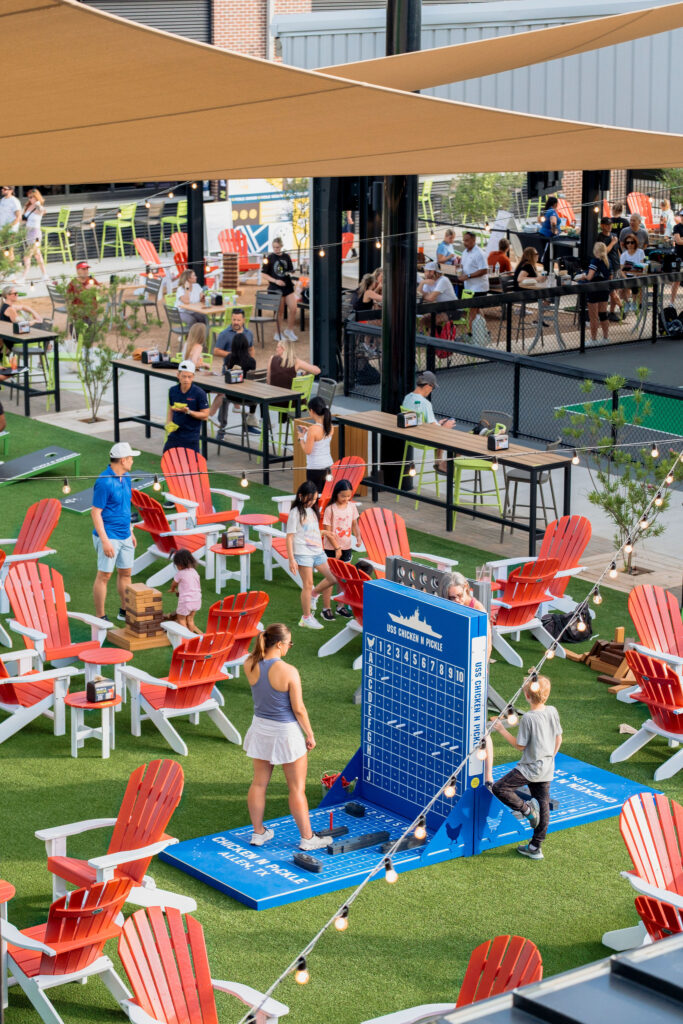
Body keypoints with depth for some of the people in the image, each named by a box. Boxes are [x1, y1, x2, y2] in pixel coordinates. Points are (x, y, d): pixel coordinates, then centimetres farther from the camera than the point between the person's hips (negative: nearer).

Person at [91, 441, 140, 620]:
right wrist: (105, 541, -21)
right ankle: (100, 618, 6)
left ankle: (124, 611, 29)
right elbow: (95, 513, -18)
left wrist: (130, 532, 20)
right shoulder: (103, 482, -20)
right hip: (109, 536, -8)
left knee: (125, 572, 15)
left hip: (125, 536, 8)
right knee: (104, 575, -1)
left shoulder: (126, 478, 7)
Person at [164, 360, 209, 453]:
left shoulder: (199, 393, -13)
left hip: (191, 437, -5)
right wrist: (168, 423, 1)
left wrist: (188, 411, -22)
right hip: (174, 434, 5)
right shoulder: (173, 390, 2)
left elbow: (205, 415, -10)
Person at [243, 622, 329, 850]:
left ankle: (258, 832, 31)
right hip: (286, 732, -5)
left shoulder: (250, 666, -9)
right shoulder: (289, 672, -24)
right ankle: (307, 838, 19)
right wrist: (310, 735, -4)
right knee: (297, 788, 8)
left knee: (259, 783, 19)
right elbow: (298, 709, -17)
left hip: (261, 728, 6)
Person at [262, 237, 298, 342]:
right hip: (275, 288, -3)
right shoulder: (270, 258, -4)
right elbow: (263, 274, -4)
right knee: (280, 311, 1)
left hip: (288, 286, 4)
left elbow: (291, 270, 17)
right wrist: (275, 281, -15)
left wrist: (290, 273, -8)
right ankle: (279, 333, 15)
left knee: (293, 309, -4)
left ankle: (289, 331, 15)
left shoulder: (286, 257, 7)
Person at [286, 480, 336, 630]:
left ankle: (314, 594, 28)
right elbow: (290, 536, -11)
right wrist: (291, 560, -15)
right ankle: (306, 618, 4)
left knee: (332, 578, 4)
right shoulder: (295, 512, -9)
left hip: (317, 551, 7)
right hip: (303, 554, -7)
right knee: (308, 585, -5)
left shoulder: (312, 511, 13)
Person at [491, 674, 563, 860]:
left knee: (500, 788, -4)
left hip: (531, 767, -8)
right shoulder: (553, 712, 1)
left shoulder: (528, 718, -19)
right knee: (543, 806, 12)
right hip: (547, 768, 8)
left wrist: (502, 730, -4)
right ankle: (535, 848, 18)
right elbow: (558, 738, 11)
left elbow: (519, 745, -13)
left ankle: (527, 809, -5)